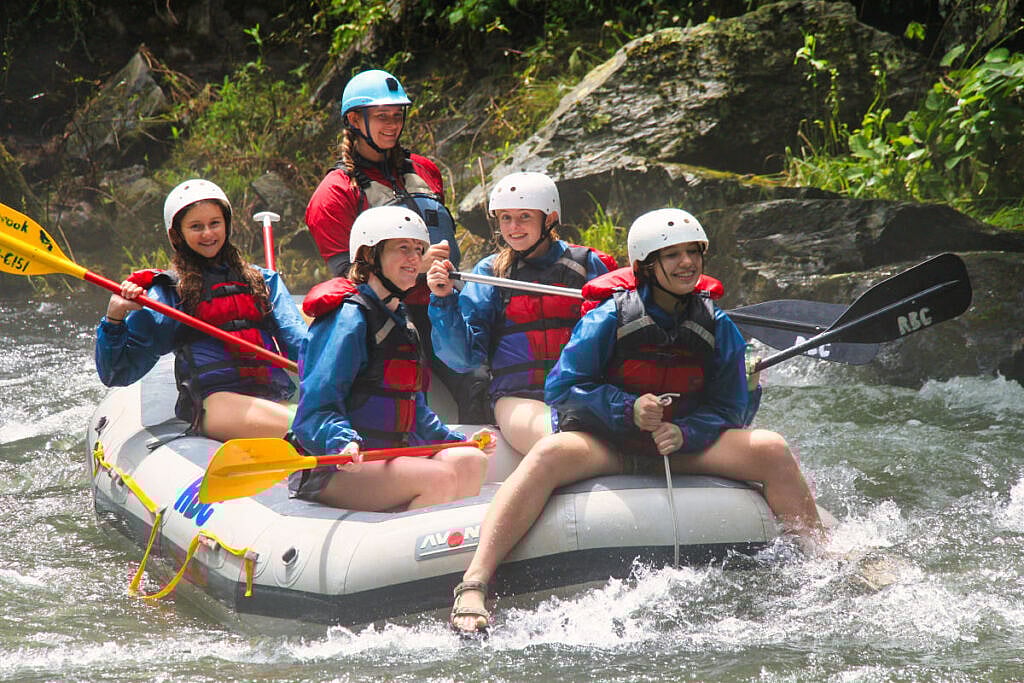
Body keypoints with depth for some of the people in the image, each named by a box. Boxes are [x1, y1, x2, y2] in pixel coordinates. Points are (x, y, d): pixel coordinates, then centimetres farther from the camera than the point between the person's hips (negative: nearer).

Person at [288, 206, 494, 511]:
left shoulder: (400, 323, 20)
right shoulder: (350, 319, -10)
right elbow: (316, 409, -19)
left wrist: (458, 440, 24)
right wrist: (343, 442, -37)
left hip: (385, 458, 9)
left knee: (471, 462, -12)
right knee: (440, 478, -27)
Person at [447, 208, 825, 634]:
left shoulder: (718, 329, 1)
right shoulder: (610, 319, -9)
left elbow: (728, 408, 3)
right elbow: (561, 388, -10)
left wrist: (683, 434, -18)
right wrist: (628, 409, -24)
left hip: (681, 447, 4)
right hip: (604, 444, -3)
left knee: (772, 451, -19)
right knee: (550, 454, -37)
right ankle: (473, 585, -47)